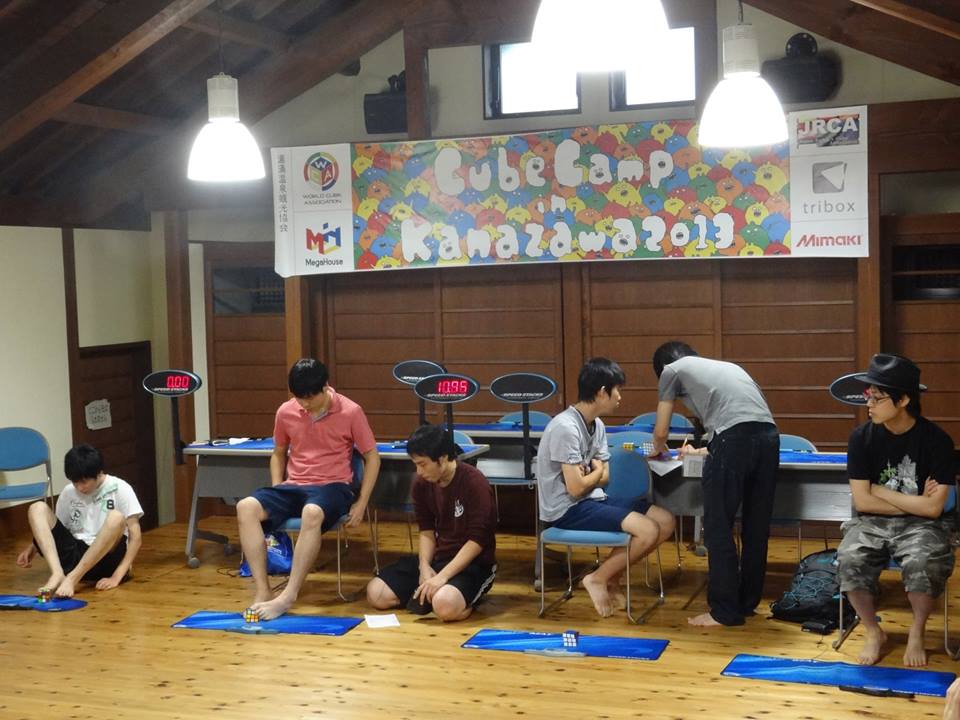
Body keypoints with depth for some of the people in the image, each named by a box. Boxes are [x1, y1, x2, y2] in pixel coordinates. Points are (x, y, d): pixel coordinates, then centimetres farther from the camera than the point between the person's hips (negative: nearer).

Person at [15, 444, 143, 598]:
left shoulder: (120, 489, -6)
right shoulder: (68, 492, 8)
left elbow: (135, 537, -10)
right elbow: (58, 528, 20)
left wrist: (117, 576, -21)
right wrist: (34, 548, 0)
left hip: (106, 558, -4)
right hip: (76, 556, 4)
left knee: (116, 517, -33)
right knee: (37, 508, -11)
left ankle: (72, 578, -35)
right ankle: (57, 574, -32)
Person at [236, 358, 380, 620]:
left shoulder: (350, 412, -7)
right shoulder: (286, 412, 3)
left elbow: (372, 457, 2)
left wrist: (361, 504, -6)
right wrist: (277, 493, 5)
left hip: (332, 487, -4)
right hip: (293, 487, 4)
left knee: (312, 513, -41)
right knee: (246, 507, -26)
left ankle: (288, 596, -34)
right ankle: (262, 592, -28)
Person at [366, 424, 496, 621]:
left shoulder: (474, 483, -20)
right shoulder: (422, 483, 1)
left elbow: (477, 541, -21)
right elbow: (427, 531, 7)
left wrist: (442, 577, -27)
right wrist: (424, 567, -11)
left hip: (473, 563, -7)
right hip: (437, 557, 7)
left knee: (445, 605, -38)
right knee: (376, 593, -8)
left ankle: (467, 595, -4)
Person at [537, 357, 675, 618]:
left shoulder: (597, 425, 7)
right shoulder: (566, 428, -21)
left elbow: (604, 477, 12)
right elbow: (575, 487, -21)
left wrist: (589, 475, -10)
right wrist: (597, 471, -1)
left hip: (592, 499, 9)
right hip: (567, 509, -9)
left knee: (665, 521, 0)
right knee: (648, 530, -22)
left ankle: (612, 576, 10)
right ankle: (598, 578, -2)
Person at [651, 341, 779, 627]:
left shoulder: (672, 370, 19)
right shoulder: (726, 366, 37)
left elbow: (661, 431, 24)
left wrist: (658, 450, 48)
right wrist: (703, 451, 57)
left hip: (735, 437, -7)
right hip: (768, 434, 7)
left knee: (718, 529, 4)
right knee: (756, 527, 16)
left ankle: (725, 610, 8)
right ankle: (747, 602, 26)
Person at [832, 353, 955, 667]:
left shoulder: (936, 440, -11)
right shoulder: (862, 437, -5)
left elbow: (932, 509, -14)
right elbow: (863, 502, -6)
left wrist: (880, 490, -9)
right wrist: (914, 503, -8)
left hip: (920, 525, -2)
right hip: (871, 523, 2)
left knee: (923, 562, -34)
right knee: (850, 560, -29)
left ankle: (916, 634, -5)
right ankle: (873, 632, -4)